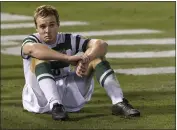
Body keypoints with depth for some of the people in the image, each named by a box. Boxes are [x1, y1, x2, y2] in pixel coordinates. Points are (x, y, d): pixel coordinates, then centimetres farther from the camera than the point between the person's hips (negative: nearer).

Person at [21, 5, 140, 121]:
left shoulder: (69, 40, 2)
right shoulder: (31, 40, -5)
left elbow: (101, 44, -15)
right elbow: (33, 49, -34)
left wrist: (85, 60, -36)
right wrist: (69, 58, -44)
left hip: (71, 97, 3)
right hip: (40, 98, -3)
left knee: (96, 56, -8)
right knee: (39, 59, -27)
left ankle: (119, 103, -21)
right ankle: (56, 106, -43)